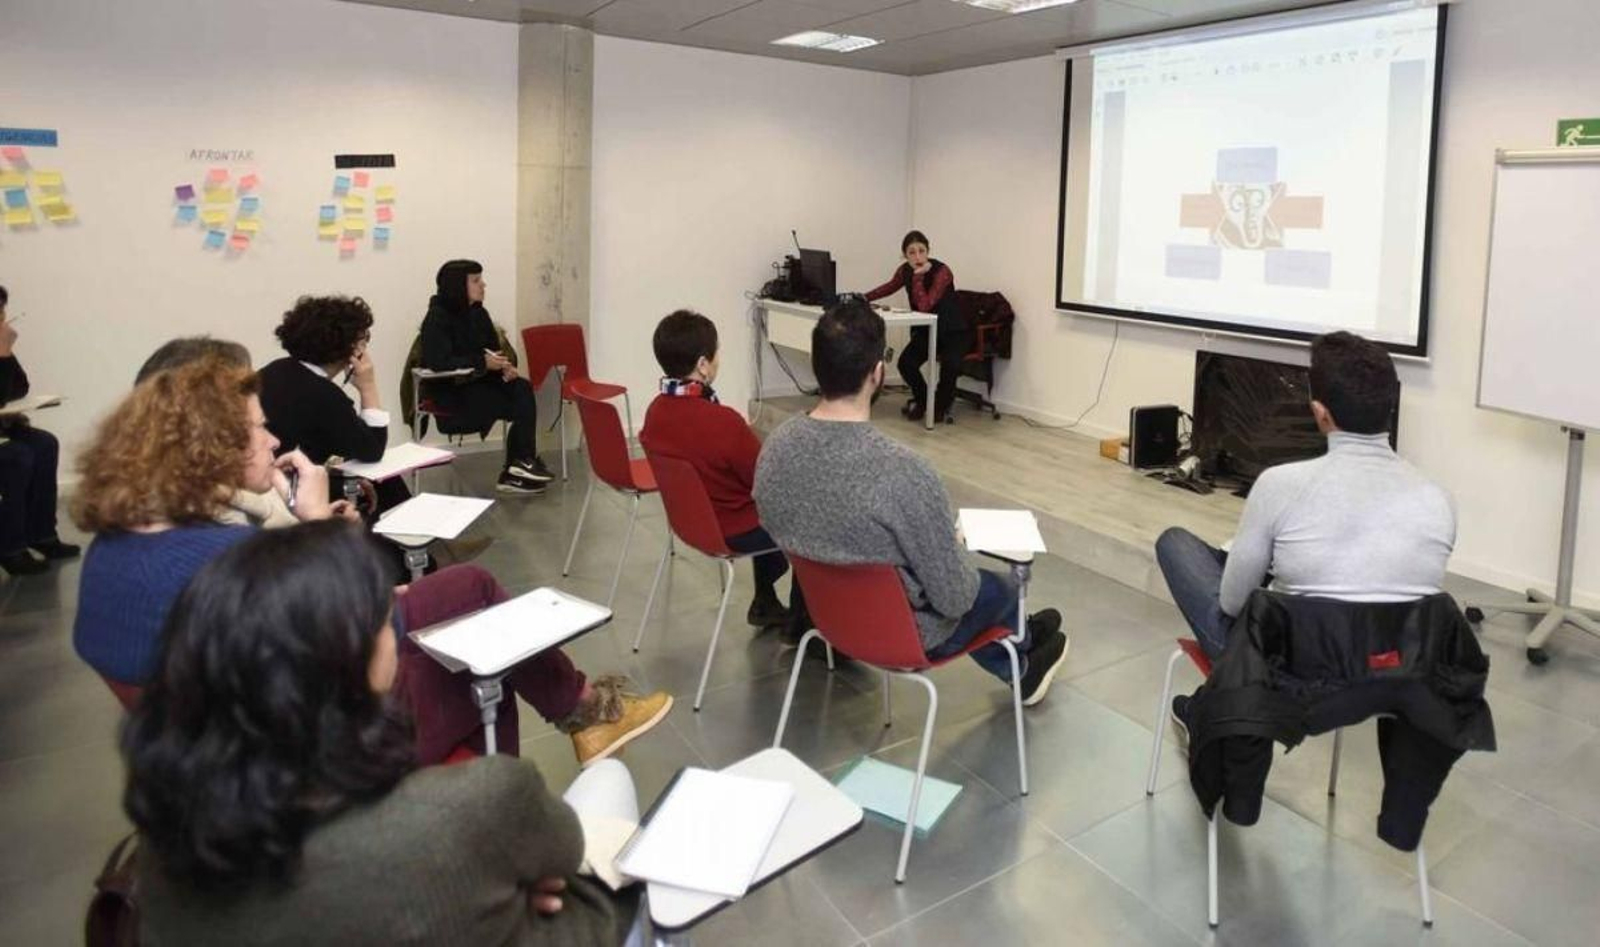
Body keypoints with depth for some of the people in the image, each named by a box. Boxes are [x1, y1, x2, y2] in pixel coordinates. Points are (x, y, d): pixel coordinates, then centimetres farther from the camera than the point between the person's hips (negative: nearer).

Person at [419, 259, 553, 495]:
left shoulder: (478, 313, 8)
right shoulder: (437, 318, -14)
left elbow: (495, 348, 14)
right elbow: (438, 362, -26)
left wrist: (504, 365, -10)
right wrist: (483, 363, -26)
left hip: (479, 380, 7)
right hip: (450, 388, -7)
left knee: (522, 389, -20)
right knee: (520, 405, -21)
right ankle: (522, 462, 0)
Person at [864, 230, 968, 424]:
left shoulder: (942, 271, -23)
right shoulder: (905, 270, -6)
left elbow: (924, 306, -32)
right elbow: (890, 287, 17)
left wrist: (919, 276, -32)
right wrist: (864, 298, 9)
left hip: (953, 332, -5)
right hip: (926, 330, 5)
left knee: (950, 364, -33)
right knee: (905, 363, -20)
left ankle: (942, 405, -1)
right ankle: (922, 399, 12)